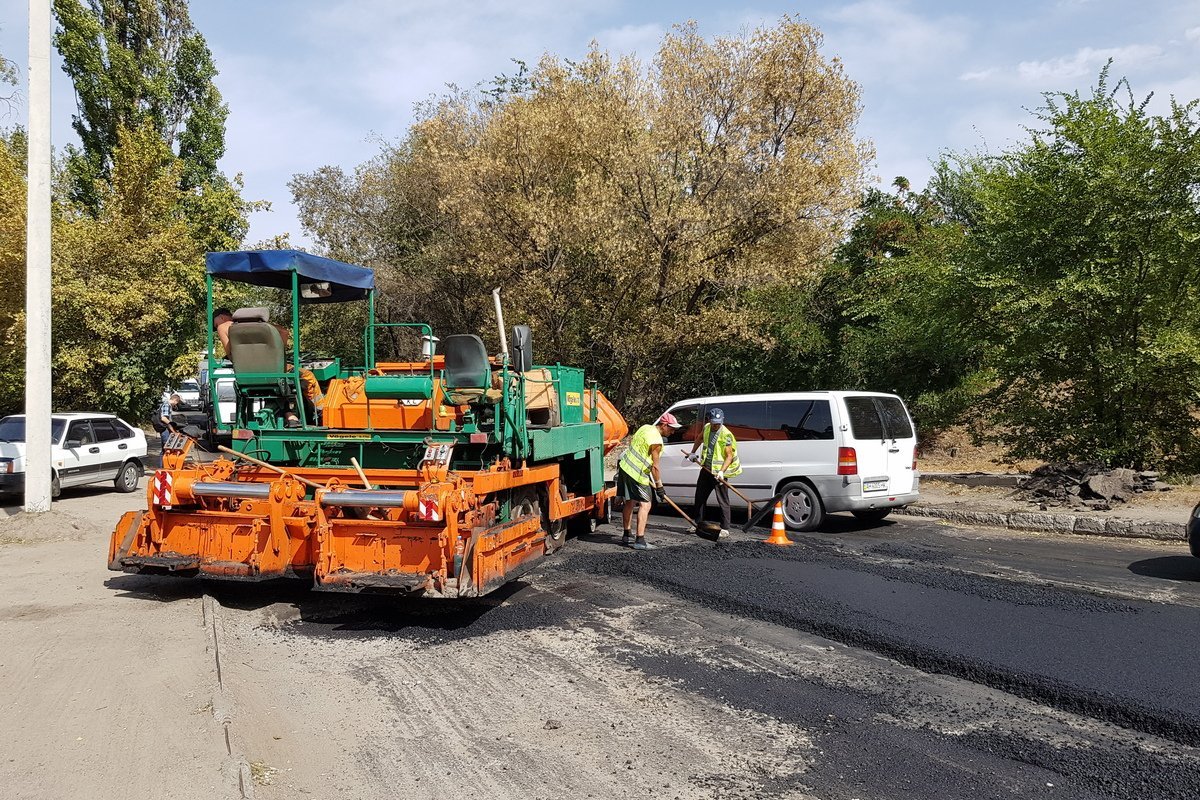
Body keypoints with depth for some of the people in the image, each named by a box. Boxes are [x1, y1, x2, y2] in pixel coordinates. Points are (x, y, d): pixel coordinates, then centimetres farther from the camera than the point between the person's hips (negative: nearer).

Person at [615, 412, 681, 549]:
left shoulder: (645, 428, 9)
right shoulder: (656, 441, -18)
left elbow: (631, 443, 22)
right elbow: (654, 467, -15)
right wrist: (659, 487, -7)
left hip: (625, 466, 10)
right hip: (637, 474, -9)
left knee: (629, 502, 18)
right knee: (645, 505, -6)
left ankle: (627, 535, 27)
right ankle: (640, 541, -10)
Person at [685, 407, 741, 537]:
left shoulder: (726, 435, -17)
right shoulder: (706, 428, 3)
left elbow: (729, 456, -18)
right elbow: (699, 438, 25)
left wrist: (721, 471, -28)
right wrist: (693, 453, 21)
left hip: (718, 471, -7)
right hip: (706, 469, 7)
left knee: (723, 501, -4)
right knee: (699, 497, 15)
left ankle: (725, 529, 2)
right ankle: (698, 524, 27)